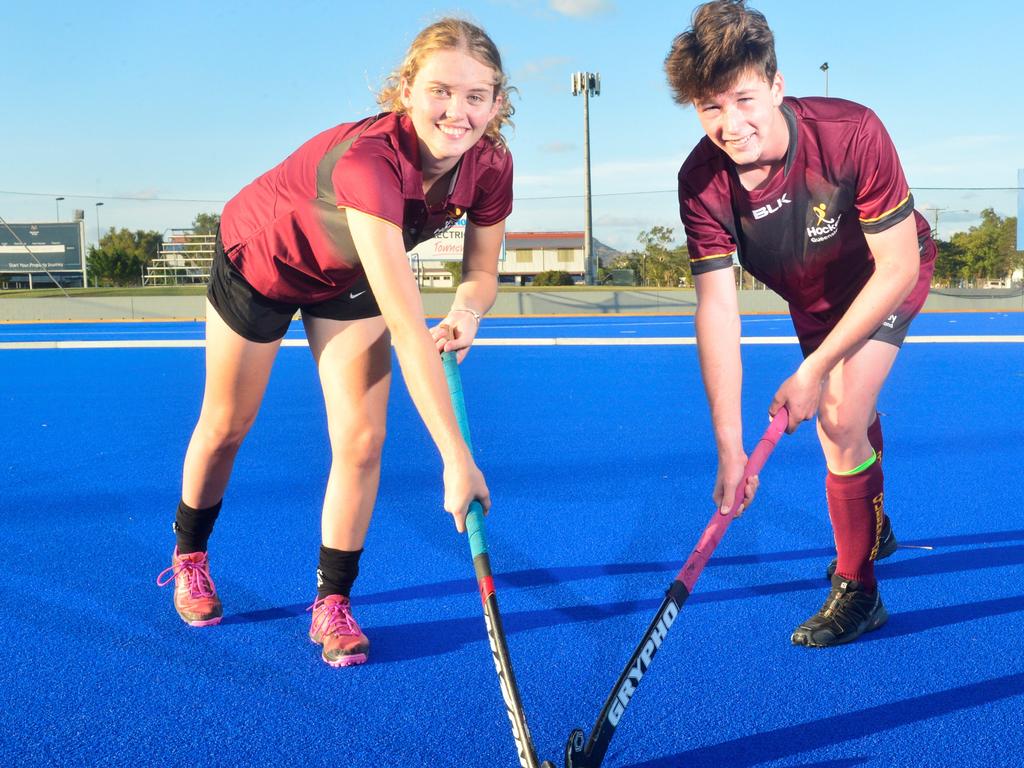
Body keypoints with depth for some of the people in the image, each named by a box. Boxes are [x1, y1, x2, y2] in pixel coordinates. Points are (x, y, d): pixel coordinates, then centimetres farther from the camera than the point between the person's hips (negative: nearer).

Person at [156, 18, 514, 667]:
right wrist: (457, 457, -52)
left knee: (361, 442, -5)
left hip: (352, 279, 4)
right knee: (227, 427, 14)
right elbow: (407, 329, -51)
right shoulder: (369, 158, -46)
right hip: (262, 257, -4)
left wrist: (466, 314, -33)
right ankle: (188, 557, 42)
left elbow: (482, 272, -9)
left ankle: (333, 602, 14)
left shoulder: (490, 165, -27)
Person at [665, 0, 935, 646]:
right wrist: (729, 446, -38)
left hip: (889, 279, -4)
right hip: (812, 297, 4)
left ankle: (857, 590, 2)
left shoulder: (852, 134, -38)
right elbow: (717, 308, -33)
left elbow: (897, 267, -31)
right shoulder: (702, 182, -30)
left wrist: (814, 370, -33)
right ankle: (875, 531, 53)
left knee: (841, 421, -19)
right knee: (847, 421, 22)